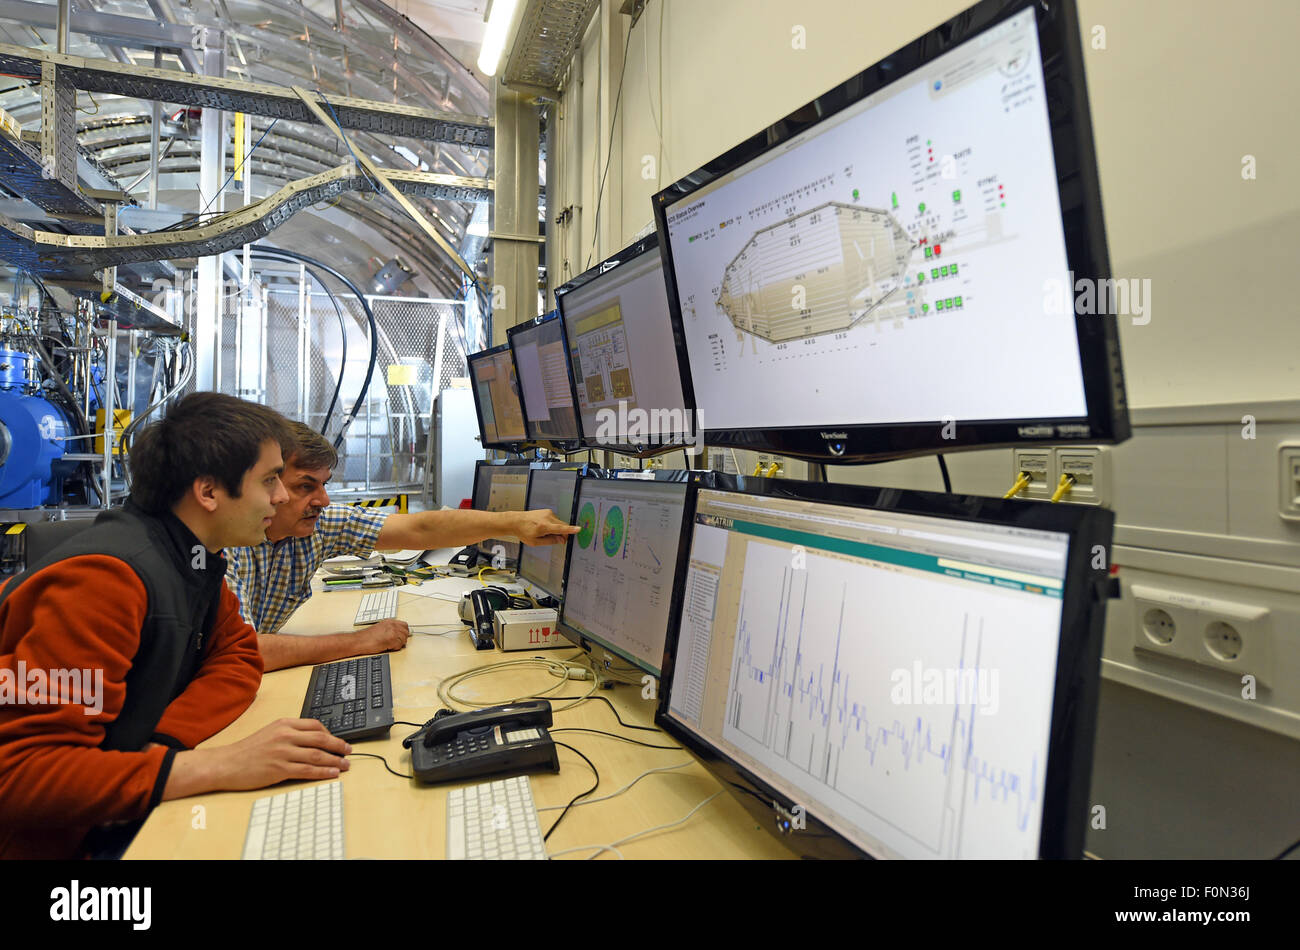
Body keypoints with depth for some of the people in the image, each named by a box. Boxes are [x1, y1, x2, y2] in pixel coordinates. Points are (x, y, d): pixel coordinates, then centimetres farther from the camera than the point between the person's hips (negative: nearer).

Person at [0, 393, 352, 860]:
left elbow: (239, 656, 2)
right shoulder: (108, 575, -27)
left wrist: (164, 743, -17)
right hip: (61, 841, -7)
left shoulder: (197, 555, 0)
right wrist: (218, 766, -37)